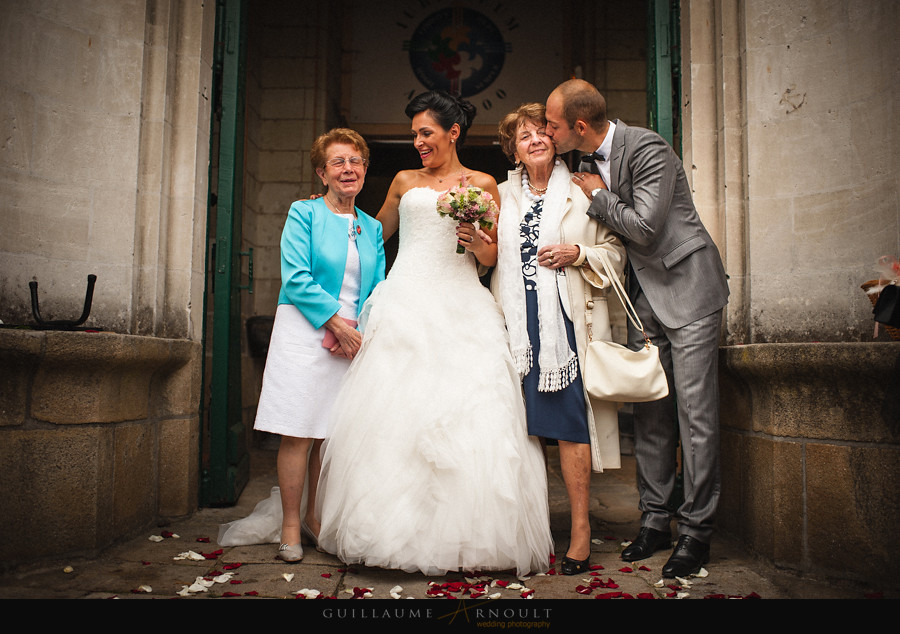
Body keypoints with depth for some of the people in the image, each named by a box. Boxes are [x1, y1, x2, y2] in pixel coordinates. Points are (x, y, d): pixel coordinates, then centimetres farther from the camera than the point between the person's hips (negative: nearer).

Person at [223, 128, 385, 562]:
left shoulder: (373, 228, 15)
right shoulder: (304, 214, 2)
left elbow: (377, 289, 13)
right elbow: (296, 277, -8)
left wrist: (358, 329, -5)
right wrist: (336, 322, -12)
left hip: (352, 338, 4)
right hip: (305, 332, -4)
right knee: (298, 433, -4)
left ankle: (315, 517, 23)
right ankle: (290, 527, 8)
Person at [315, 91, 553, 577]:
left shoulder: (483, 184, 13)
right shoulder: (404, 182, 17)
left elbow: (491, 258, 10)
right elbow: (376, 236, 29)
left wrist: (476, 239, -9)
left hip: (463, 310, -1)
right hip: (408, 306, 1)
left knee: (469, 416, -8)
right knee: (398, 412, -7)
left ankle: (470, 535, 3)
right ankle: (400, 531, 3)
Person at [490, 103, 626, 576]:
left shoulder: (581, 192, 9)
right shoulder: (502, 196, 16)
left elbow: (615, 250, 9)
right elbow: (490, 255, 20)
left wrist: (579, 254, -8)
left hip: (568, 319, -2)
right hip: (518, 322, 2)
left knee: (570, 415, -5)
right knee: (520, 420, 1)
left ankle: (580, 527, 7)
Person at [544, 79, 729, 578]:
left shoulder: (648, 149, -15)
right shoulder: (588, 162, 9)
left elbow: (643, 227, -23)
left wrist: (597, 195, -11)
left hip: (686, 287, -7)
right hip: (643, 296, 7)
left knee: (695, 412, -5)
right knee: (649, 413, 8)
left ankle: (696, 530, 6)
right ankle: (655, 520, 18)